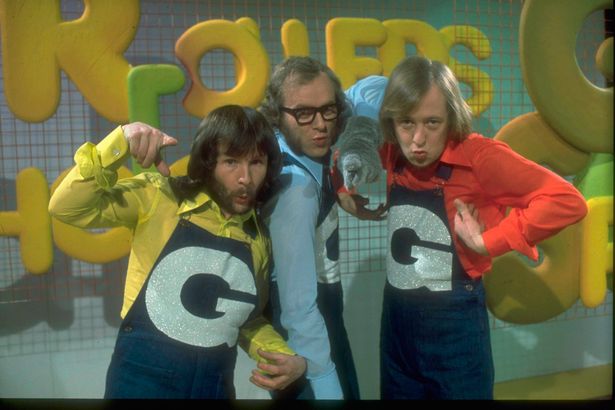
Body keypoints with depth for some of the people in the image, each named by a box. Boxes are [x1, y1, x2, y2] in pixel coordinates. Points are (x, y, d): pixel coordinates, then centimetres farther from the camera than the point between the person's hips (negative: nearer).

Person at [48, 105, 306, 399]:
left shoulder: (260, 238, 2)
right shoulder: (161, 197, -10)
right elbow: (67, 207, -17)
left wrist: (290, 358, -3)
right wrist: (118, 144, -27)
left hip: (215, 386, 4)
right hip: (142, 377, -3)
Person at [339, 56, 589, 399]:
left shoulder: (477, 155, -19)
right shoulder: (393, 154, -4)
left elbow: (568, 202, -26)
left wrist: (486, 242, -24)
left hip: (454, 323, -5)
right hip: (396, 318, 5)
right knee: (397, 394, 22)